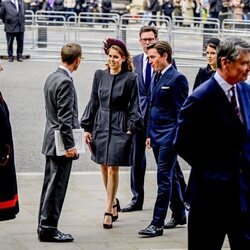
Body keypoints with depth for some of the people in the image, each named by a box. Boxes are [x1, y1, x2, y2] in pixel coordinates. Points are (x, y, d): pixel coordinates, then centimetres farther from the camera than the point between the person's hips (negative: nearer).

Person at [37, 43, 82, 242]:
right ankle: (48, 228, 0)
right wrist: (70, 145, -18)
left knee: (51, 185, 15)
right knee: (56, 186, -4)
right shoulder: (65, 82, -19)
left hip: (51, 141, 10)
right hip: (61, 143, -10)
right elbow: (65, 117, -21)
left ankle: (44, 226, 21)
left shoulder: (52, 78, 11)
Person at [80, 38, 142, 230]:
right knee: (104, 169, 11)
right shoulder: (100, 75, 5)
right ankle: (113, 201, 33)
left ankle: (109, 211, 1)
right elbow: (93, 103, 9)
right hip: (101, 125, 4)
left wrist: (131, 128, -9)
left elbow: (134, 106, -2)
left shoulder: (130, 78, -6)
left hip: (120, 127, -4)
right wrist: (87, 127, 7)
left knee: (113, 169, -6)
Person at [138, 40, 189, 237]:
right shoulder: (157, 77, 14)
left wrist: (178, 138, -15)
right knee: (168, 177, 16)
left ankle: (157, 224, -6)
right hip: (157, 135, 9)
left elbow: (181, 110, -13)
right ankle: (180, 214, 28)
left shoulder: (177, 78, -12)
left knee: (164, 178, -7)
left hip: (169, 136, -9)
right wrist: (150, 134, 17)